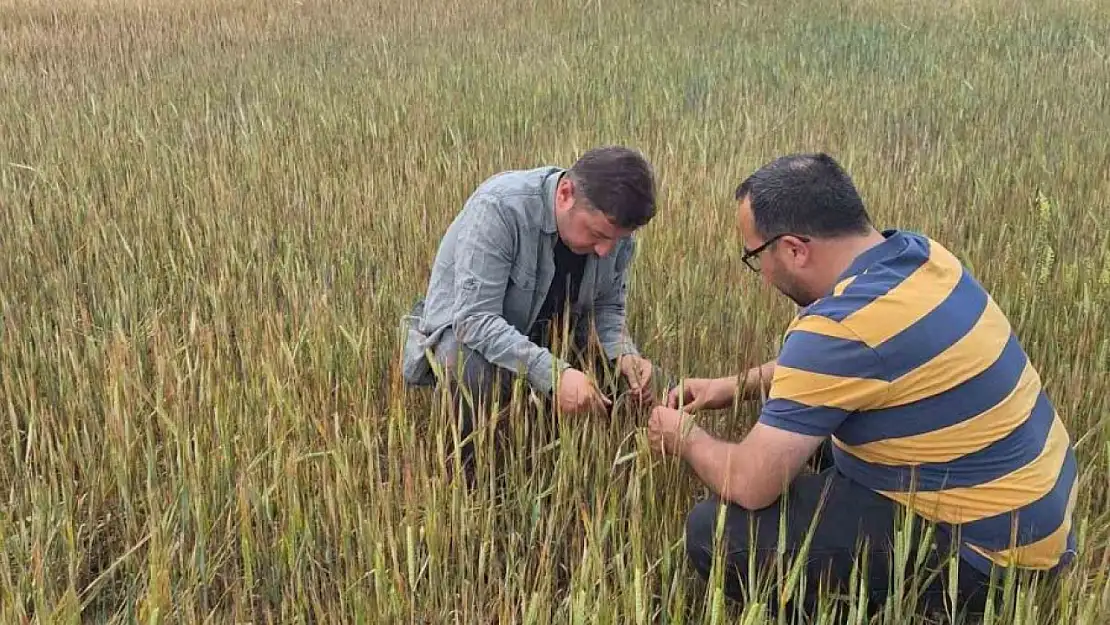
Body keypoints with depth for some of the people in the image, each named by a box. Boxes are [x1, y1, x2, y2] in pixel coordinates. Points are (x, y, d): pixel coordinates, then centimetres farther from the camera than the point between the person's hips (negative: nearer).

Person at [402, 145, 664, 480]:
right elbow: (475, 317, -35)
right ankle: (466, 477, -10)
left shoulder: (615, 227, -12)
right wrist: (553, 373, -45)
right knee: (475, 373, -39)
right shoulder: (499, 206, -31)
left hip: (551, 334, 6)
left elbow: (607, 308, 1)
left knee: (636, 377, -9)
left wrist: (624, 353, -21)